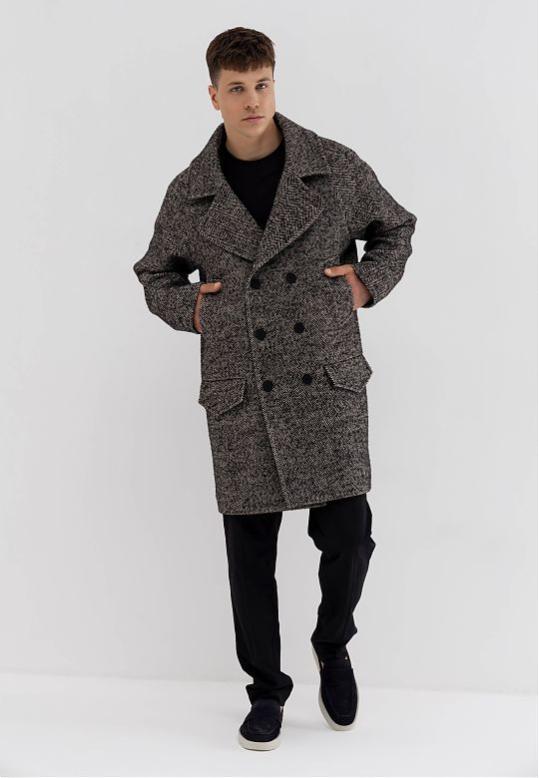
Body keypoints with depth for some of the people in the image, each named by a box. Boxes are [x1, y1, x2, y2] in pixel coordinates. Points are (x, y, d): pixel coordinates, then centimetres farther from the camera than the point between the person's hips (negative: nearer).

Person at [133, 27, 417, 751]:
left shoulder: (336, 167, 2)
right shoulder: (190, 193, 4)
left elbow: (395, 229, 18)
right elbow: (156, 274, 19)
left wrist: (367, 284, 2)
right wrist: (193, 309, 1)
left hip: (328, 379, 0)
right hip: (241, 391, 1)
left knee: (346, 530, -5)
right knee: (250, 547, 6)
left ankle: (333, 645, 28)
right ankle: (266, 689, 25)